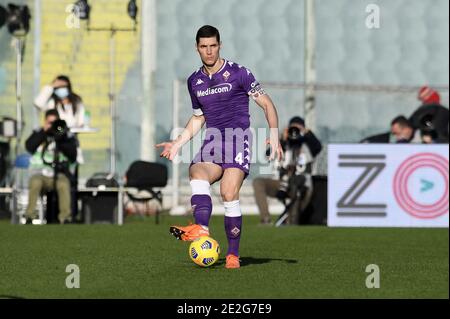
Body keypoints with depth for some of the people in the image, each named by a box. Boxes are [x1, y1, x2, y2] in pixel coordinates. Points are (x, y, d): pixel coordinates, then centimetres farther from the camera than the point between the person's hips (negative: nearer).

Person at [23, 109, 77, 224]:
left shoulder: (66, 136, 7)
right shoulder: (38, 133, 11)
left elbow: (73, 156, -3)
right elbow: (29, 147, -8)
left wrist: (60, 141, -12)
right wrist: (43, 132, -10)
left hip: (59, 174, 0)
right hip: (40, 174, 0)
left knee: (63, 184, -35)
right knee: (35, 182, -35)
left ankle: (65, 218, -30)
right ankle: (29, 217, -27)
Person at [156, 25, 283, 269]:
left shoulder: (238, 73, 1)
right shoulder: (194, 82, 17)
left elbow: (266, 104, 3)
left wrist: (274, 135, -9)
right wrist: (177, 144, 22)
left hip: (238, 138, -4)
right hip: (212, 141, 4)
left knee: (229, 193, -23)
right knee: (197, 175, -30)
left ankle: (233, 254, -17)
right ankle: (201, 229, -52)